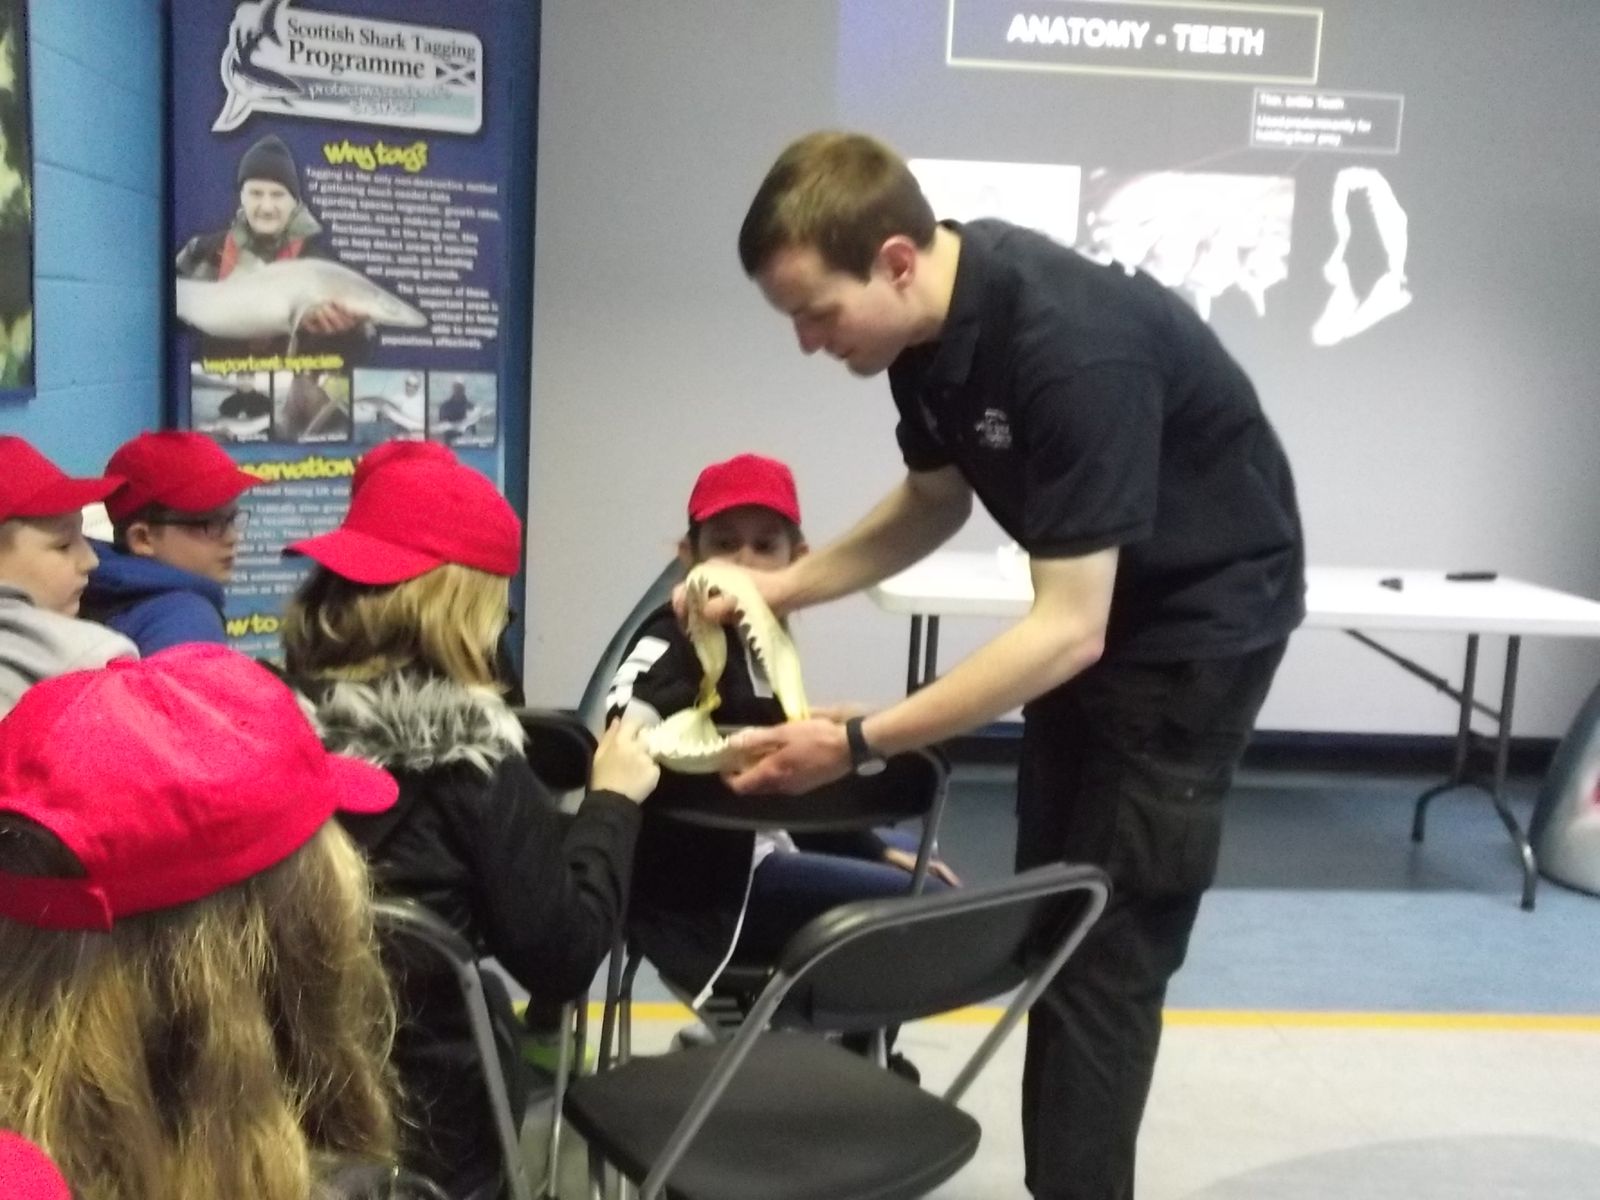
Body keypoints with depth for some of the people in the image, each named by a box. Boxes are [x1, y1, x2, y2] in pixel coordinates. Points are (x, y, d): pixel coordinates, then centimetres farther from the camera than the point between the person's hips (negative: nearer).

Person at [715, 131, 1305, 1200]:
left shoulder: (1074, 350, -35)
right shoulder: (930, 318, -9)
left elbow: (1069, 630, -34)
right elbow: (935, 499, 7)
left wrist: (857, 742, -34)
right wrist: (782, 586, -6)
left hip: (1204, 610, -8)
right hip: (1094, 601, 9)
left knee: (1109, 936, -8)